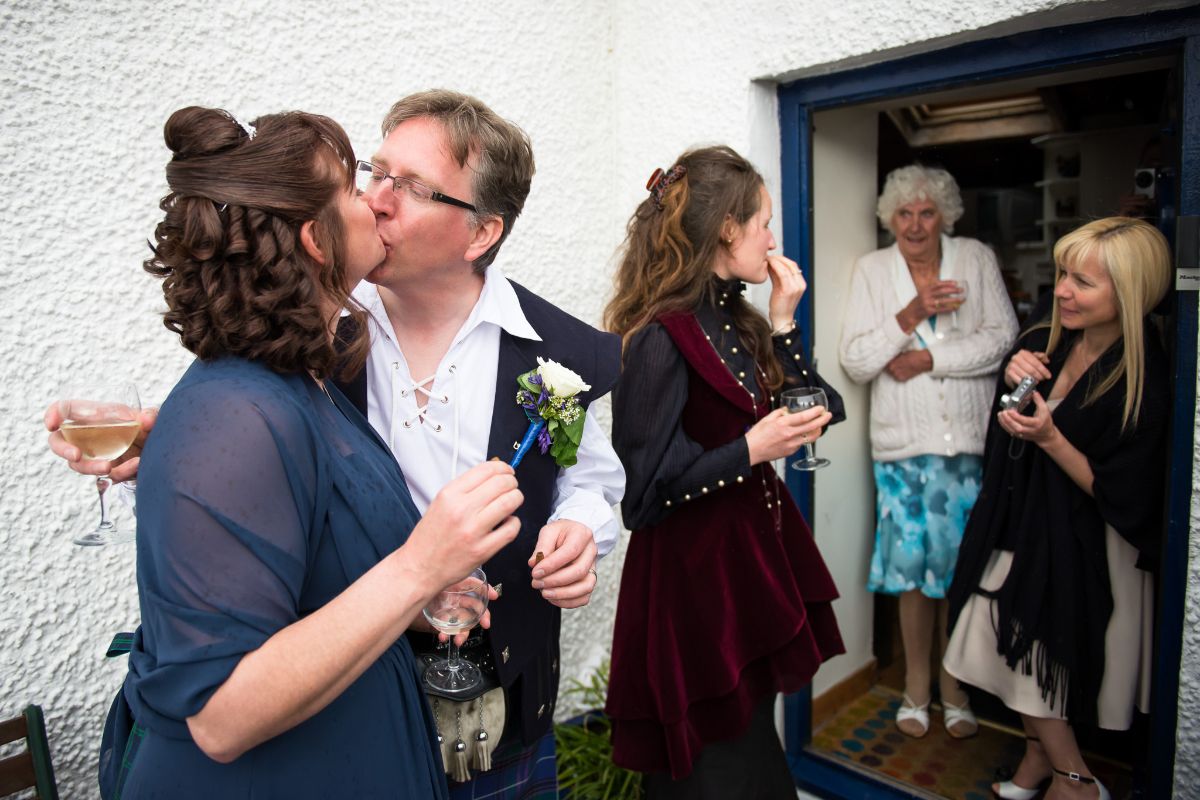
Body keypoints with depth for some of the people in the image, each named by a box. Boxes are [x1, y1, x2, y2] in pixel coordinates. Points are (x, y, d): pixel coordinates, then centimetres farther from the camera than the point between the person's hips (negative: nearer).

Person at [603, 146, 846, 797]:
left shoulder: (736, 323, 8)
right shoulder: (662, 336, -19)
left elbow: (814, 414, 8)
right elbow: (642, 493, -19)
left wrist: (783, 322, 1)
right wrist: (751, 451, -23)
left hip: (754, 562, 8)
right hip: (696, 580, -8)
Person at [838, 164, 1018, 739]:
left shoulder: (977, 259, 3)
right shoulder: (871, 270, 2)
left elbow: (1003, 337, -6)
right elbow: (854, 362, -4)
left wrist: (928, 358, -13)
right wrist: (911, 314, -15)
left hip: (970, 440, 0)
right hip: (903, 442, 0)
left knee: (962, 566, 7)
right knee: (912, 566, 6)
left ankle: (954, 686, 27)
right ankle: (916, 684, 26)